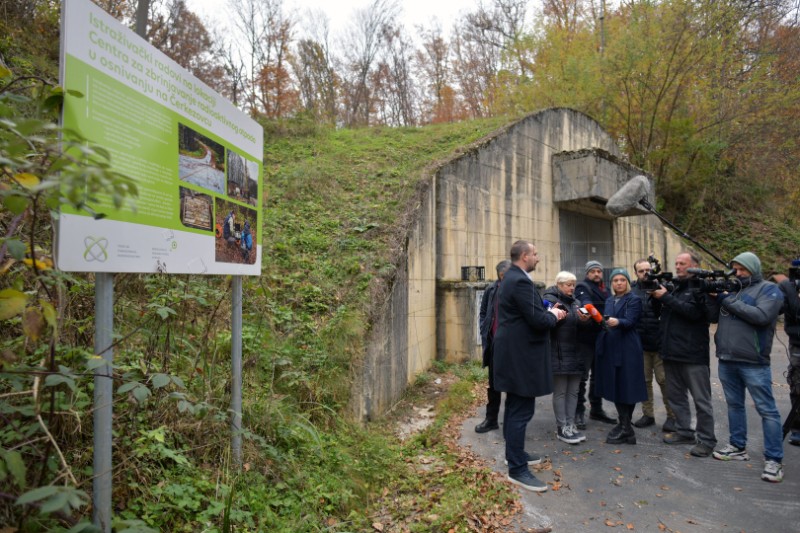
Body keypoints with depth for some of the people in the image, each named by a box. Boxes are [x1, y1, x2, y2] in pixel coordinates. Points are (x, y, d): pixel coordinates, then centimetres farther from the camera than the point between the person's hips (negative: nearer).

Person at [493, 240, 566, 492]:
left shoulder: (512, 278, 13)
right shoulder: (521, 281, -20)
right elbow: (537, 320, -23)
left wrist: (547, 312, 9)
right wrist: (553, 315, -4)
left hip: (514, 352, 11)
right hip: (521, 355, -11)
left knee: (515, 407, 20)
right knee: (521, 410, -5)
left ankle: (515, 453, 33)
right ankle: (517, 469, 3)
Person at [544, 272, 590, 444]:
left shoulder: (573, 301, 16)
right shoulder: (550, 299, -6)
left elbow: (581, 325, 9)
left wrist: (584, 319, -12)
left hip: (574, 353, 7)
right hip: (558, 354, -7)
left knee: (573, 391, 10)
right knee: (560, 392, 1)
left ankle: (570, 425, 19)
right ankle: (561, 428, 8)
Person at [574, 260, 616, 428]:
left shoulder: (605, 290, 17)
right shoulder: (583, 287, -6)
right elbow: (585, 302, -28)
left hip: (601, 338, 7)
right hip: (586, 339, -7)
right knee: (582, 376, -5)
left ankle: (596, 409, 27)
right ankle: (579, 412, 2)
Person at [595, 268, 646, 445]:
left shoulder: (634, 300, -4)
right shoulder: (609, 300, 16)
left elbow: (629, 322, -18)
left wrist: (617, 322, -36)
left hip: (627, 349, -6)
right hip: (610, 347, 7)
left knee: (626, 387, -4)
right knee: (615, 386, 10)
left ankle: (626, 430, 3)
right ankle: (623, 424, 22)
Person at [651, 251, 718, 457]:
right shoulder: (674, 287, 15)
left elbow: (693, 312, -22)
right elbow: (662, 312, 16)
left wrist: (666, 298, -19)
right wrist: (656, 293, 1)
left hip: (693, 355, -8)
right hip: (671, 353, 8)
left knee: (701, 400, 2)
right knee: (675, 396, 16)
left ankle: (706, 440, 11)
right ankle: (684, 431, 28)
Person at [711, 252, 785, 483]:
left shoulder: (769, 289, -3)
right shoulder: (730, 289, 16)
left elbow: (761, 316, -19)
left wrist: (728, 301, -15)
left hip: (753, 362, -6)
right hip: (726, 360, 7)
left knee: (766, 409, -1)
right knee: (734, 404, 16)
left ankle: (773, 460, 5)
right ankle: (738, 447, 28)